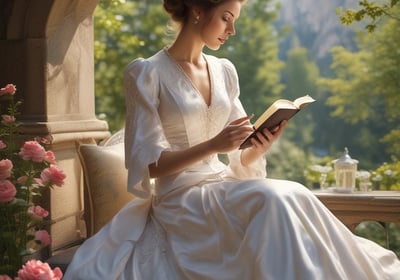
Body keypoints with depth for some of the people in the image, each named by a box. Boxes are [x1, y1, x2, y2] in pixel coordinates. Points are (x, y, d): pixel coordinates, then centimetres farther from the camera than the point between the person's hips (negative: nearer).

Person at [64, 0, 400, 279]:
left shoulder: (224, 71, 12)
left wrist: (261, 146, -10)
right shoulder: (147, 73, -7)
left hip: (225, 188, 6)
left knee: (288, 201, -24)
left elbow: (240, 160, 13)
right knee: (278, 201, -31)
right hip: (182, 201, -6)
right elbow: (147, 164, -10)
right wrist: (213, 145, -23)